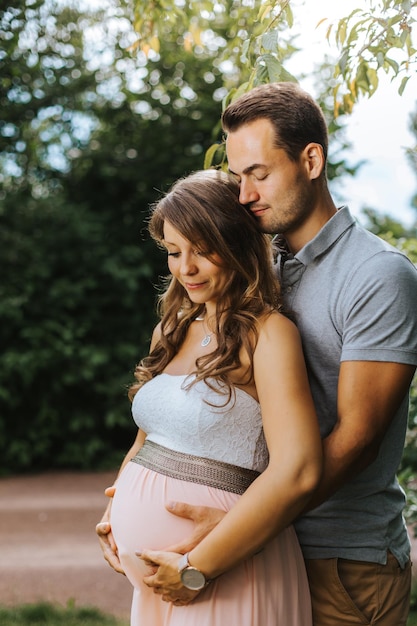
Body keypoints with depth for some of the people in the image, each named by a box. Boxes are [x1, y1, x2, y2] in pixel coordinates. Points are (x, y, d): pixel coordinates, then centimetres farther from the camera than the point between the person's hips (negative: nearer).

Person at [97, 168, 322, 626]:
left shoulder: (267, 332, -13)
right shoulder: (174, 330, 10)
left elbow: (297, 472, -23)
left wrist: (196, 569, -20)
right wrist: (115, 513, 2)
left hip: (223, 583, -7)